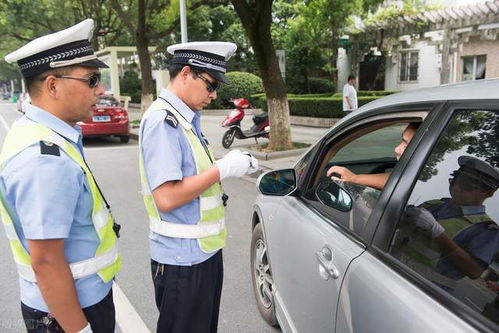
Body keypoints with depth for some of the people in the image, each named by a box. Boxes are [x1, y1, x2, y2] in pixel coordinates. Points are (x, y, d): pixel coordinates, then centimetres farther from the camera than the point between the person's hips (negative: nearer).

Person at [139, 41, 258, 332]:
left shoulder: (187, 119, 8)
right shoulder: (162, 121, -21)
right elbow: (166, 197, -27)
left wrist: (232, 165, 0)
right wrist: (223, 169, -20)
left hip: (203, 251, 9)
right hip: (183, 260, -9)